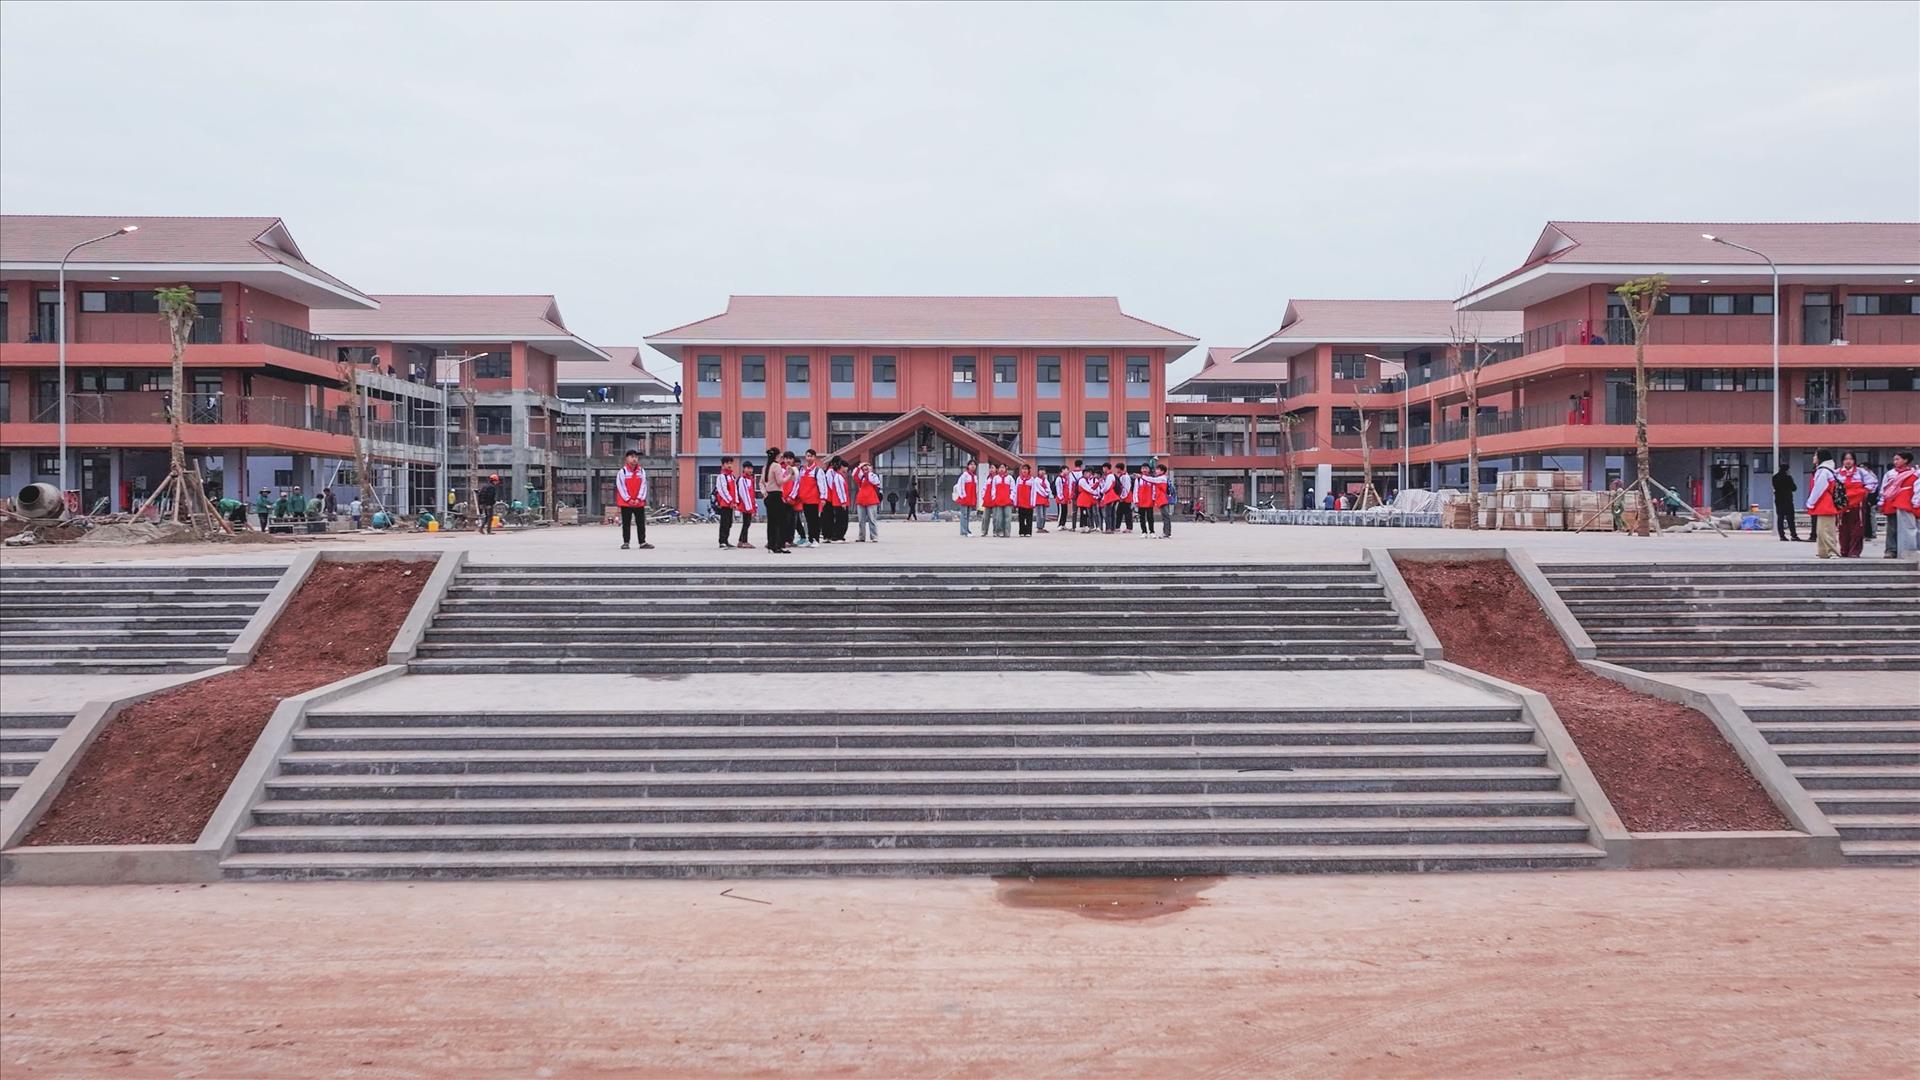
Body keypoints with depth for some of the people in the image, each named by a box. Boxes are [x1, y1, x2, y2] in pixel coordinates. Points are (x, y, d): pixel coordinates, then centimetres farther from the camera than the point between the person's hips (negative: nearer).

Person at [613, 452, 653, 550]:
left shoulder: (642, 471, 6)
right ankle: (626, 543, 7)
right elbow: (621, 487, -8)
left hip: (639, 503, 3)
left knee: (641, 523, 5)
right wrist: (628, 499, -13)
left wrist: (638, 499, -8)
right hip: (625, 503, -3)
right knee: (626, 524, 3)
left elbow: (643, 486, 3)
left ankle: (643, 542, 10)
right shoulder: (622, 471, -4)